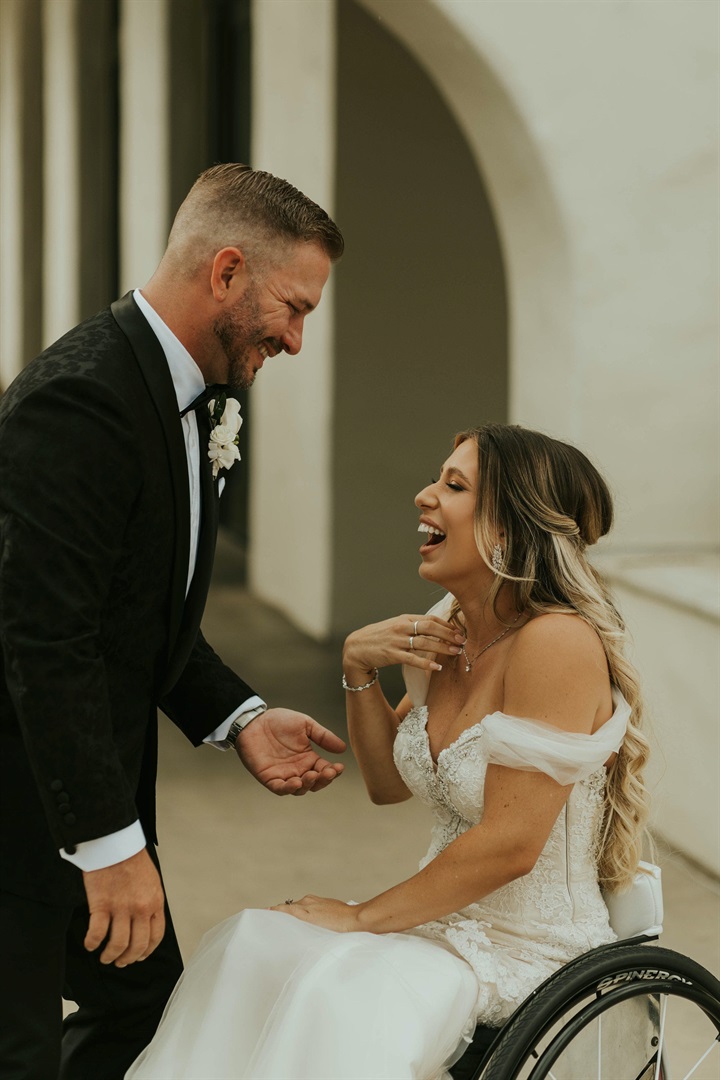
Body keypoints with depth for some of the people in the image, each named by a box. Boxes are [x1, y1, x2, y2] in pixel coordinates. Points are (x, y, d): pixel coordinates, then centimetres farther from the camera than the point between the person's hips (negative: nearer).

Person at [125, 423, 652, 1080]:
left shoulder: (557, 642, -22)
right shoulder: (453, 629, 4)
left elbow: (509, 845, -23)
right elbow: (389, 783, 15)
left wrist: (365, 918, -13)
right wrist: (359, 668, -3)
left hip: (531, 949, -8)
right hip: (452, 921, 8)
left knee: (340, 995, -26)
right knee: (250, 945, -9)